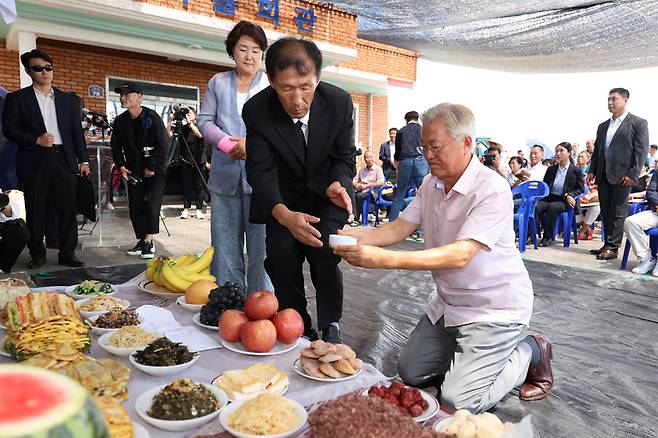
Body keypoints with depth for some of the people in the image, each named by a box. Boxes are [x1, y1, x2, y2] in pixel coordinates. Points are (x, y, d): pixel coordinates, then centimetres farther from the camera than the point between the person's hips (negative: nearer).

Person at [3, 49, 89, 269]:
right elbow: (9, 129, 0)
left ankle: (67, 254, 9)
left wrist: (83, 159, 6)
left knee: (67, 208, 1)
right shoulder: (17, 98, 5)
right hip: (34, 162, -2)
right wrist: (36, 140, -13)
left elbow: (77, 131, 11)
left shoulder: (66, 98, 13)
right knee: (36, 211, 5)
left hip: (64, 159, 2)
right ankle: (37, 255, 17)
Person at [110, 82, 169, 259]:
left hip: (155, 170, -5)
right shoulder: (120, 121, 4)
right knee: (135, 206, 4)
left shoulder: (152, 117, -11)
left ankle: (149, 241, -7)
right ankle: (142, 241, 14)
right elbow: (116, 145, 15)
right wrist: (121, 166, 2)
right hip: (134, 171, 5)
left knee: (151, 204, -13)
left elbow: (164, 145, -13)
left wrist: (152, 168, -13)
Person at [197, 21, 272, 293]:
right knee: (225, 246, 6)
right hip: (225, 174, 3)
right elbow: (205, 120, 9)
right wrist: (228, 144, -9)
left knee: (261, 246, -3)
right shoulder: (218, 82, 15)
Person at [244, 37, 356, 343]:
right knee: (282, 260, -7)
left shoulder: (339, 102, -21)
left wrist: (337, 184, -31)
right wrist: (284, 215, -42)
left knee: (325, 257, -19)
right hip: (282, 197, 1)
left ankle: (331, 328, 3)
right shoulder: (256, 110, -23)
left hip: (325, 193, 0)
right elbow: (260, 171, -24)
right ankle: (300, 332, 13)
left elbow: (345, 157, -7)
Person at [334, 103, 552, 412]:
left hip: (494, 308, -8)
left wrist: (387, 259, -43)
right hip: (448, 303, 8)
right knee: (410, 373, 12)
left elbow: (460, 255, -34)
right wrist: (355, 236, -23)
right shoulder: (431, 184, 1)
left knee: (457, 403, -10)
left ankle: (529, 351, 11)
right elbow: (399, 228, -3)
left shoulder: (492, 190, -24)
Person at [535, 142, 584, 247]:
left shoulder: (576, 171, 7)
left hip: (564, 201, -3)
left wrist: (569, 195, -15)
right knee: (536, 206, -32)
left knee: (552, 207, -38)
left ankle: (547, 237, -27)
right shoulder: (551, 169, 20)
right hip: (549, 198, 3)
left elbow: (580, 189, 4)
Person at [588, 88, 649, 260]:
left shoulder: (638, 123, -1)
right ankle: (607, 244, 17)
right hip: (603, 175, 6)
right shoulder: (603, 126, 17)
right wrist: (592, 170, 8)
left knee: (618, 213, -2)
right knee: (605, 212, 9)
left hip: (622, 176, -6)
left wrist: (632, 174, -14)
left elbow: (641, 151, -7)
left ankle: (613, 248, 2)